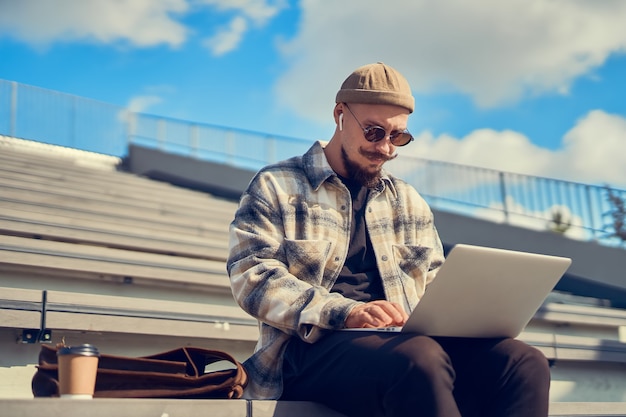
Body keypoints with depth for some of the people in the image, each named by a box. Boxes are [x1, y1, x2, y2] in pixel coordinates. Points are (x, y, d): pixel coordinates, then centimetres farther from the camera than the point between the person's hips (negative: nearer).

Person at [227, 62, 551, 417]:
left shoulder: (409, 201, 25)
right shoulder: (275, 187, 8)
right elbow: (253, 275, -6)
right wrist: (345, 312, -21)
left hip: (410, 343, 5)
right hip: (315, 346, -5)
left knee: (524, 362, -23)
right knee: (421, 359, -38)